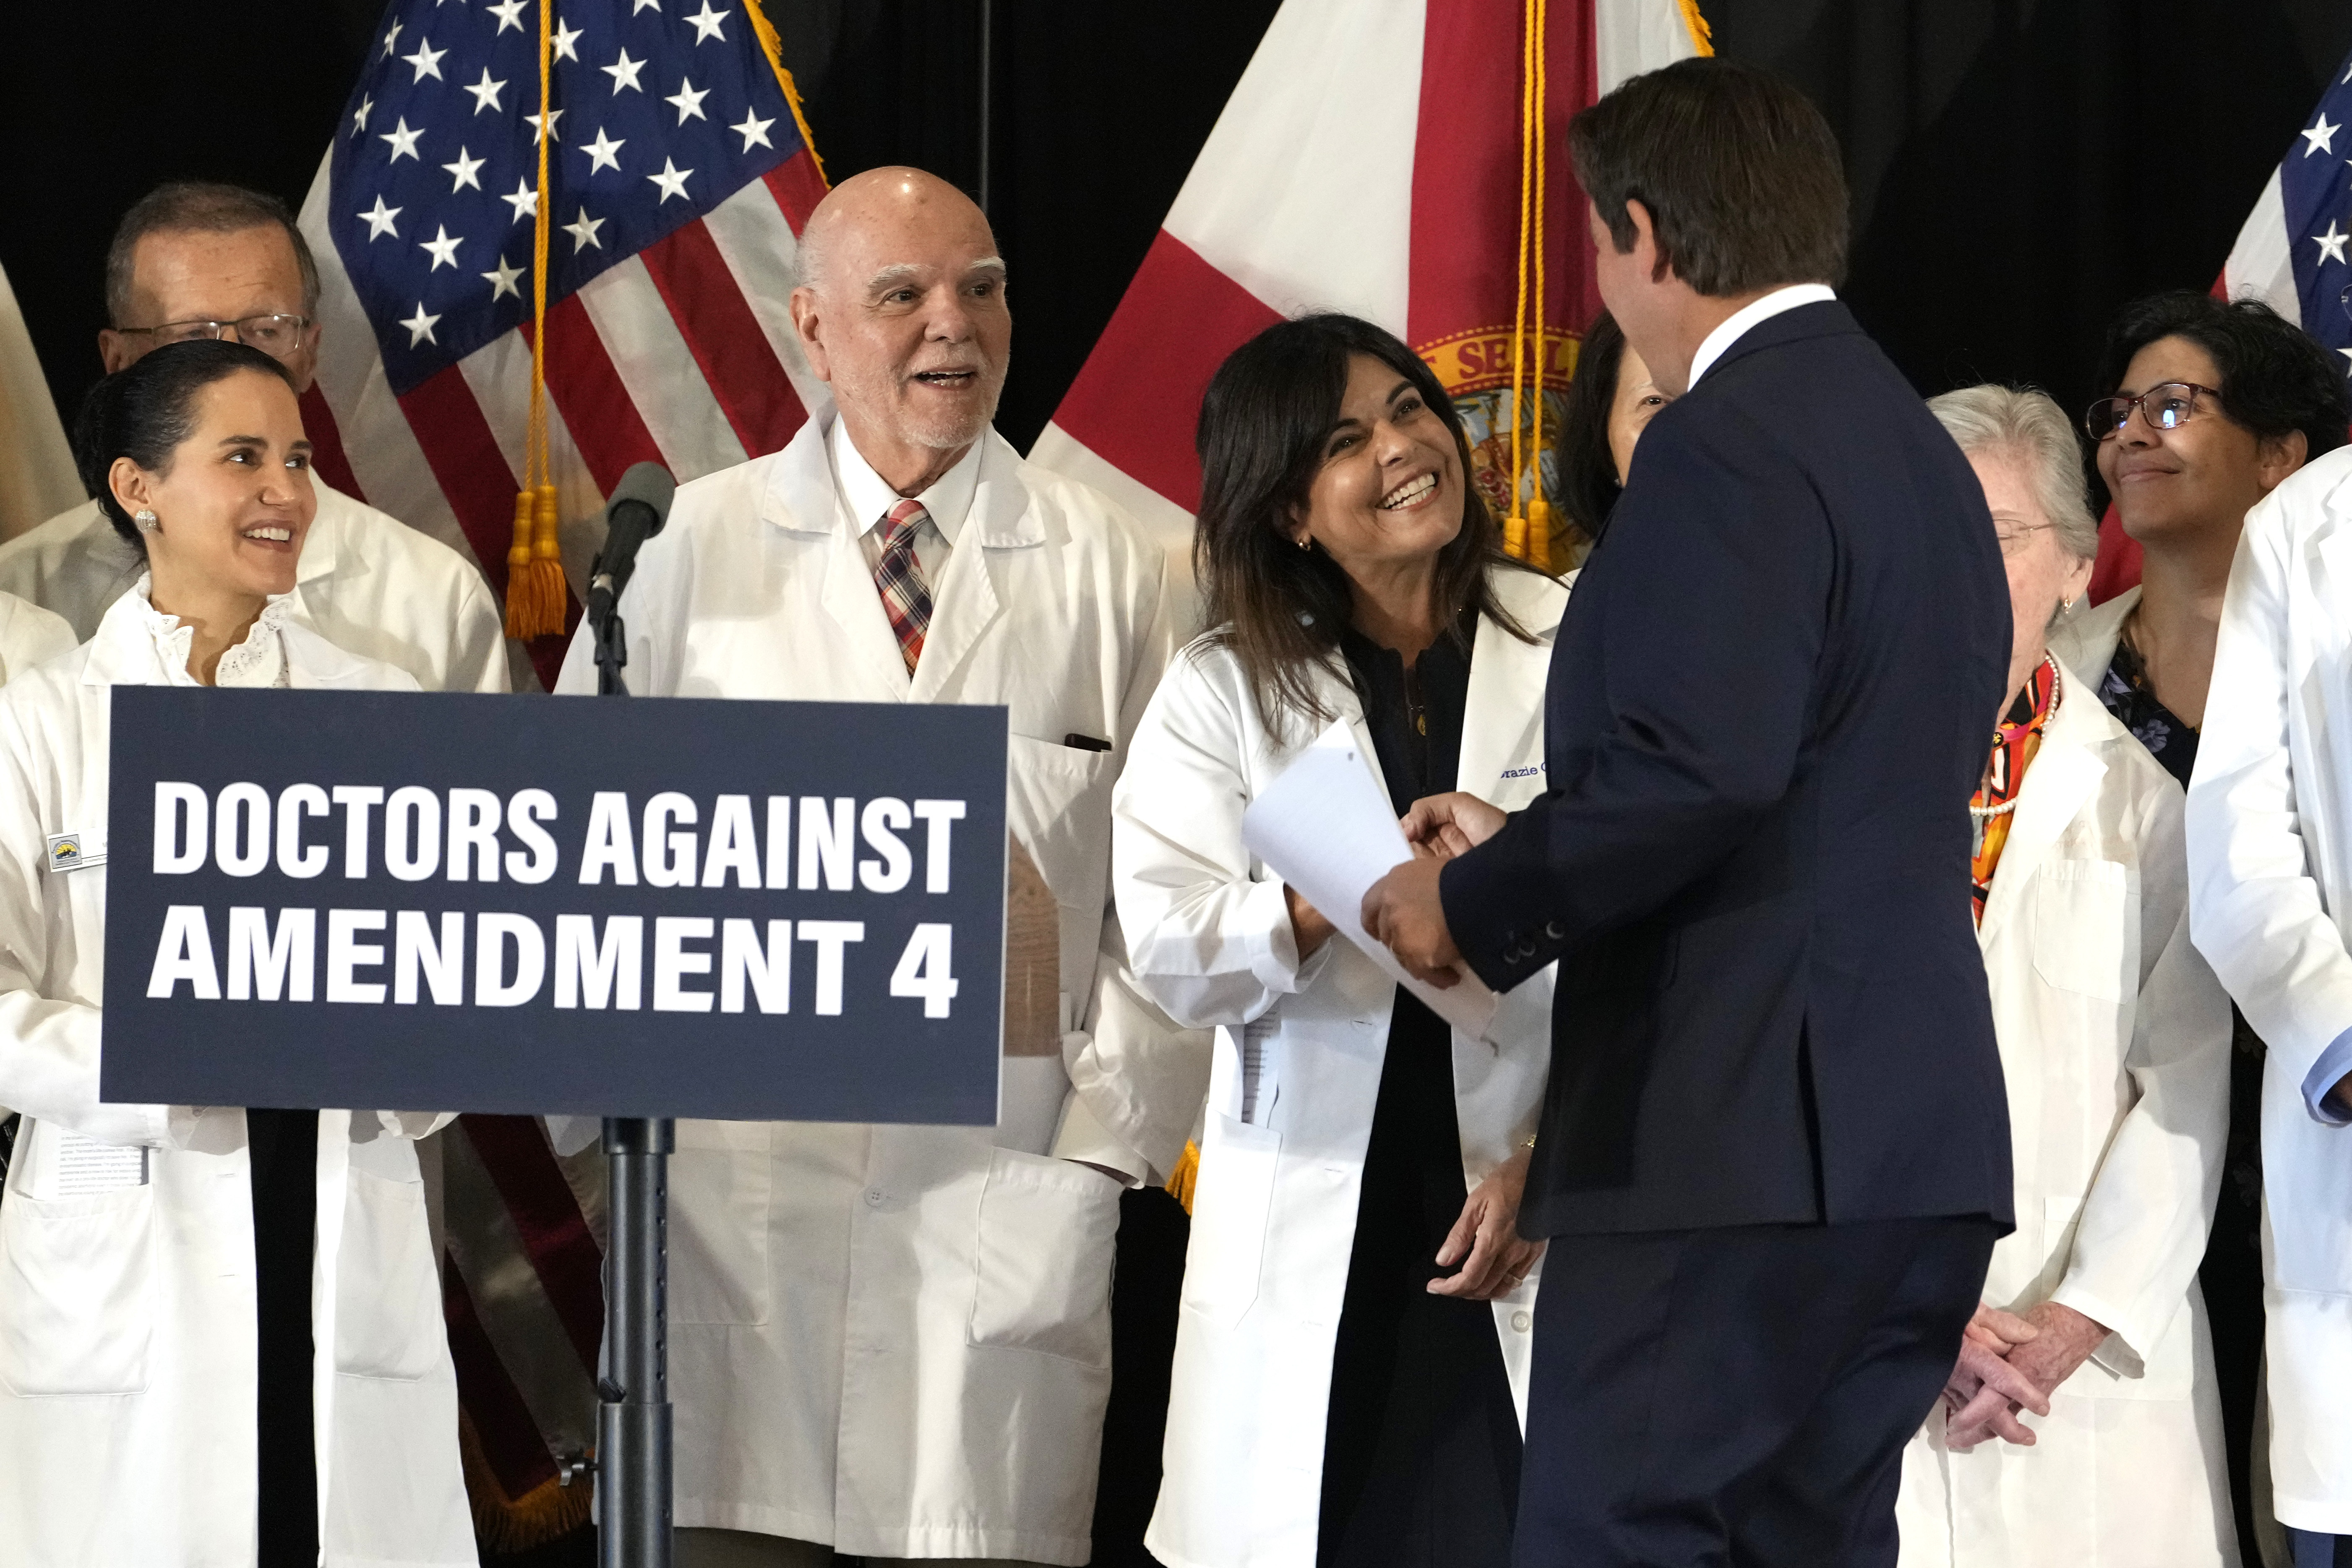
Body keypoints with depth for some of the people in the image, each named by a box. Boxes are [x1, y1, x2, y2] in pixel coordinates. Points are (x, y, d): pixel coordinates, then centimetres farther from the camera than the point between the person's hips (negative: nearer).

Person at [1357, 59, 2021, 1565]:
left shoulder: (1729, 442, -12)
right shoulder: (1916, 443, 19)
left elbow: (1699, 764, -23)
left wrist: (1479, 903, -9)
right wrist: (1536, 861, 20)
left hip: (1747, 1136, -10)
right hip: (1917, 1140, 10)